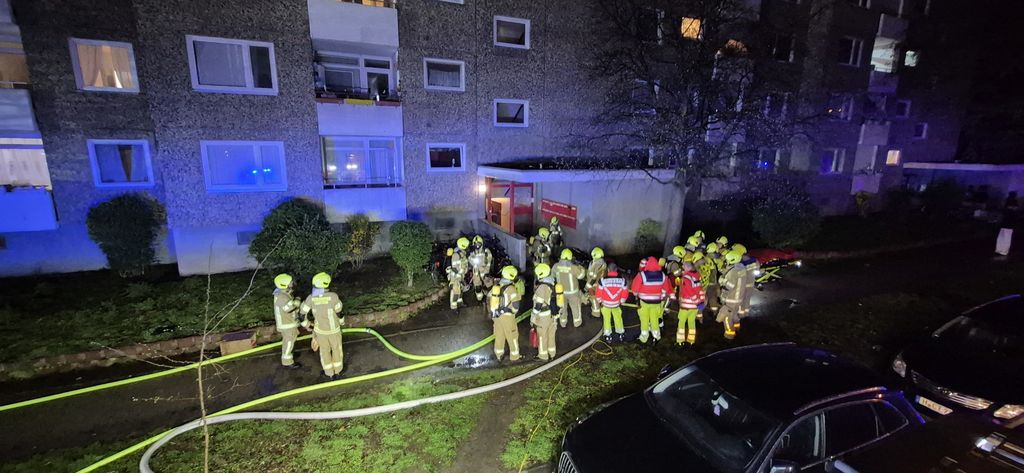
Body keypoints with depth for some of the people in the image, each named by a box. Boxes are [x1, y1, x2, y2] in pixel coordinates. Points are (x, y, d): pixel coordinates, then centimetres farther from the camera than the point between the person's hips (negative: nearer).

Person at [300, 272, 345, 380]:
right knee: (336, 350, 20)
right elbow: (339, 312, -13)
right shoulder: (333, 296, -25)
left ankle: (329, 373, 35)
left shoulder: (311, 298, -16)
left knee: (325, 351, 21)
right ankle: (337, 372, 35)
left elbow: (303, 314, -8)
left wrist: (307, 326, 12)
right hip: (334, 329, -2)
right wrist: (342, 322, 8)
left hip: (320, 330, 2)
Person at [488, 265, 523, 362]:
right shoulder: (511, 288, -17)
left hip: (496, 315, 6)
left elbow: (489, 301, 10)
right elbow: (516, 304, -19)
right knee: (512, 337, 9)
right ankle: (515, 356, 20)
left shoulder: (495, 286, 4)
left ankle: (499, 355, 29)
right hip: (507, 317, -6)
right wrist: (514, 312, 1)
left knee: (499, 336, 18)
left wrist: (492, 313, 19)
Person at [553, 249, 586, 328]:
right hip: (572, 291, -2)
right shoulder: (573, 267, -28)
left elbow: (552, 274, 2)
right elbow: (581, 275, -11)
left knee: (562, 307, 23)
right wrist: (580, 266, 3)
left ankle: (563, 323, 37)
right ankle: (577, 322, 38)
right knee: (575, 307, 21)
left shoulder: (556, 266, -19)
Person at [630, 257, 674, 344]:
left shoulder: (642, 275, -22)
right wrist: (663, 297, 23)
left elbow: (635, 288, -11)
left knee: (644, 320, 12)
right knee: (655, 319, 18)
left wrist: (636, 294, 9)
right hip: (656, 302, 3)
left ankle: (644, 337, 22)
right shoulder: (662, 275, -8)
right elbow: (666, 288, 6)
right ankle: (656, 336, 27)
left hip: (644, 302, -3)